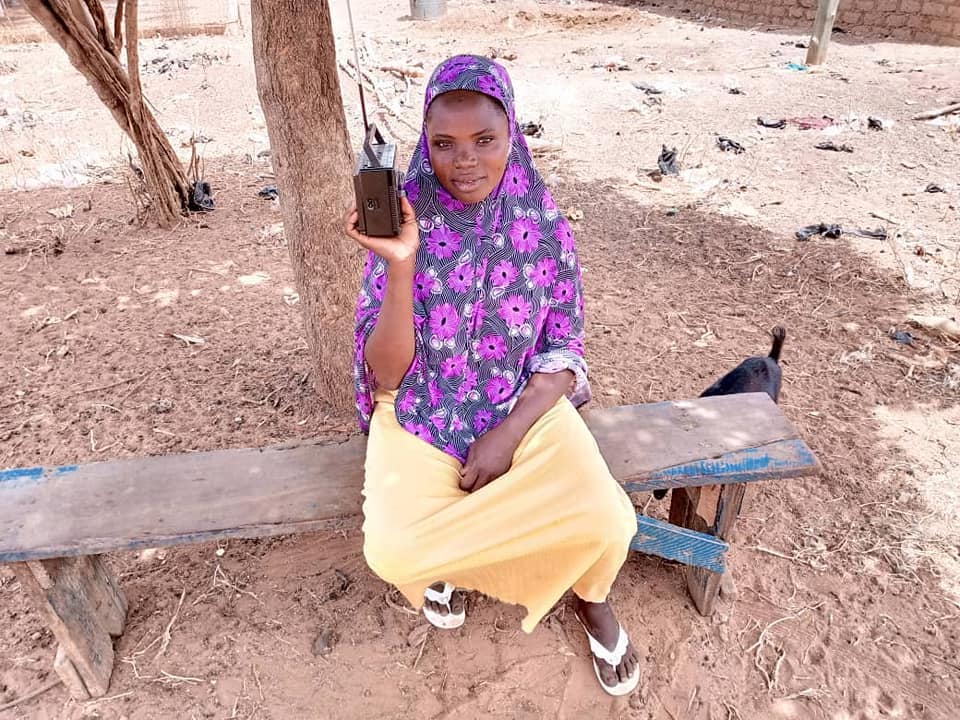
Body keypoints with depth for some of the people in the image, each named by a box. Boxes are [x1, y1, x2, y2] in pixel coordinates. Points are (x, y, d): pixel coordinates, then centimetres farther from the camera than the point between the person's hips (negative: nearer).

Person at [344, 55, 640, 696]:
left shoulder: (544, 225, -9)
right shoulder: (406, 226, -12)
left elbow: (564, 352, -4)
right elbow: (386, 371, -15)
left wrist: (508, 434, -17)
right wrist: (400, 264, -30)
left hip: (525, 409, 1)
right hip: (423, 417, 0)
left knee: (607, 524, -21)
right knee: (391, 555, -22)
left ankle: (593, 600, 18)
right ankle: (440, 562, 19)